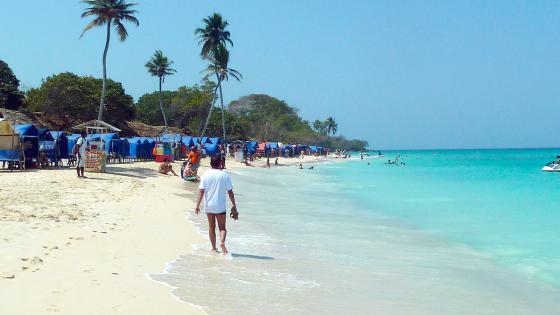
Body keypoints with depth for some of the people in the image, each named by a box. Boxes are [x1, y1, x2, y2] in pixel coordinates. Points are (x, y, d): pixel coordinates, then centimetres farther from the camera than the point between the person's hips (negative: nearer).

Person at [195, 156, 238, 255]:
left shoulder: (206, 175, -2)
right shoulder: (224, 175, -3)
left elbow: (201, 191, -8)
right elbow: (230, 192, -2)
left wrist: (197, 205, -7)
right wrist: (234, 206, 4)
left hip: (209, 205, 1)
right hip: (220, 206, -1)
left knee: (211, 227, 14)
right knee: (222, 227, 7)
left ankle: (214, 248, 19)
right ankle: (222, 242, -20)